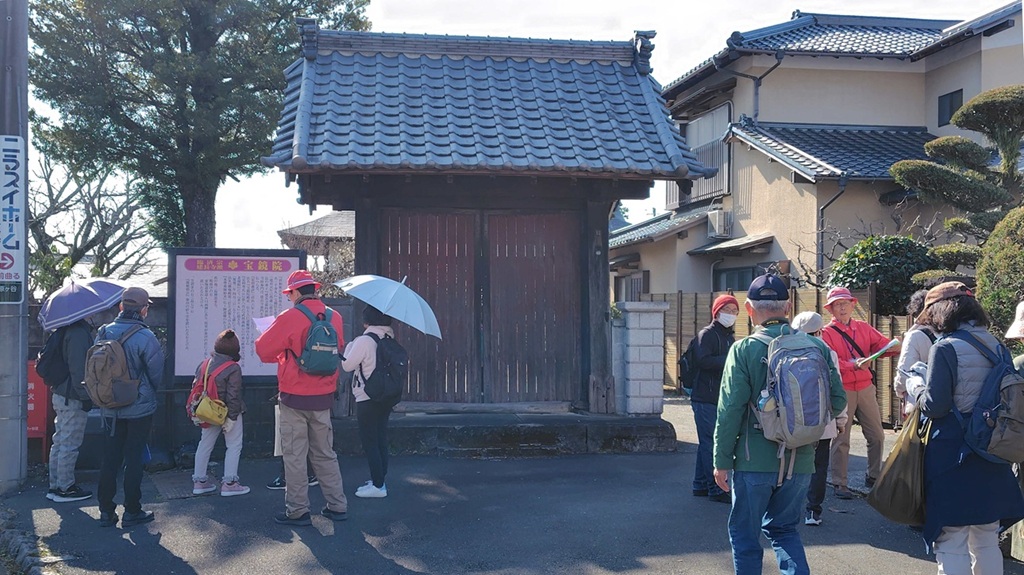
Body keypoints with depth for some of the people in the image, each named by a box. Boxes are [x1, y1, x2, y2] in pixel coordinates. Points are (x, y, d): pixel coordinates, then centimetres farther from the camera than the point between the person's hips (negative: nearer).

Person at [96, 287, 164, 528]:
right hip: (139, 409, -4)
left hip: (110, 408, 4)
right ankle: (132, 512, 11)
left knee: (109, 459, 11)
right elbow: (157, 374, -9)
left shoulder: (103, 333, -2)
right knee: (134, 459, 5)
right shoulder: (145, 337, -17)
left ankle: (106, 511, 16)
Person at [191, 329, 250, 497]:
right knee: (234, 446, 5)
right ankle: (229, 483, 4)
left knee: (205, 444, 16)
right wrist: (232, 417, -17)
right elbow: (233, 396, -21)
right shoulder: (233, 368, -18)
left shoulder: (203, 364, 2)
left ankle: (199, 481, 21)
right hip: (227, 413, -6)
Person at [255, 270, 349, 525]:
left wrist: (283, 349, 12)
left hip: (295, 398, -5)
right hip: (324, 397, 5)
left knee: (294, 455, 5)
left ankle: (297, 510, 9)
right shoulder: (334, 317, 1)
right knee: (325, 453, 16)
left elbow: (263, 349, -10)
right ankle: (337, 506, 18)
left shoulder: (290, 317, -15)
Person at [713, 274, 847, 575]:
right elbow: (838, 401, 1)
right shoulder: (817, 347, -2)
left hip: (755, 461, -4)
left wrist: (722, 460, -5)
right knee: (783, 528, 22)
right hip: (801, 461, 4)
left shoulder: (744, 349, -11)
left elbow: (730, 410, -13)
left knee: (745, 536, 12)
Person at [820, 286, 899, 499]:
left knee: (876, 435, 11)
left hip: (865, 387, 5)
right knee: (841, 439, 0)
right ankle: (840, 483, 9)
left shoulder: (864, 328, 10)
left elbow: (882, 344, -3)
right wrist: (853, 365, -29)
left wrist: (896, 347, -25)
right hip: (842, 390, -5)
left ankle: (873, 476, 28)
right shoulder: (827, 333, -4)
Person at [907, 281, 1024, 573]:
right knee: (987, 540, 18)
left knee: (951, 544, 2)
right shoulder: (995, 345, 5)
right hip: (990, 455, 7)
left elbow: (934, 405, -17)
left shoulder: (945, 348, -15)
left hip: (951, 453, -7)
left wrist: (914, 388, 1)